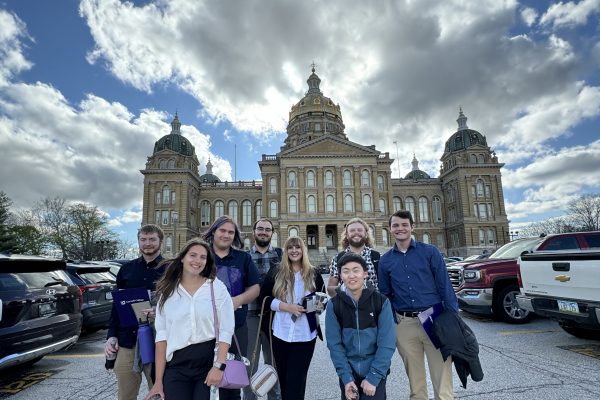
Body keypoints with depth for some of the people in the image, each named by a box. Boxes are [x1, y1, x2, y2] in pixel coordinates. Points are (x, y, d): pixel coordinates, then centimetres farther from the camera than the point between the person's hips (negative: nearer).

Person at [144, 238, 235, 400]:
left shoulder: (217, 287, -3)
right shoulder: (168, 291, 4)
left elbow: (226, 330, -6)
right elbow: (162, 335, 2)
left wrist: (218, 366, -15)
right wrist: (158, 380, -1)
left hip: (209, 362, -1)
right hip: (175, 367, 2)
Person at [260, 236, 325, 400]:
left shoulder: (313, 274, 4)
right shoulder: (276, 273, 1)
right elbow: (264, 298, -2)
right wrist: (287, 307, -15)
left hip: (305, 335, -1)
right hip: (281, 333, 1)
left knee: (296, 381, 3)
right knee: (283, 378, 15)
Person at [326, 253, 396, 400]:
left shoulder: (381, 301, -12)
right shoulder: (334, 305, -9)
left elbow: (387, 343, -12)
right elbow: (334, 344, -7)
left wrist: (373, 377, -15)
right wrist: (346, 377, -13)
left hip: (375, 372, -1)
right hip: (349, 372, 2)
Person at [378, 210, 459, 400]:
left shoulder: (430, 252, -1)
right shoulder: (385, 260, 6)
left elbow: (445, 286, -2)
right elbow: (385, 296, 12)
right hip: (404, 324, 2)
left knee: (442, 377, 2)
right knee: (415, 380, 15)